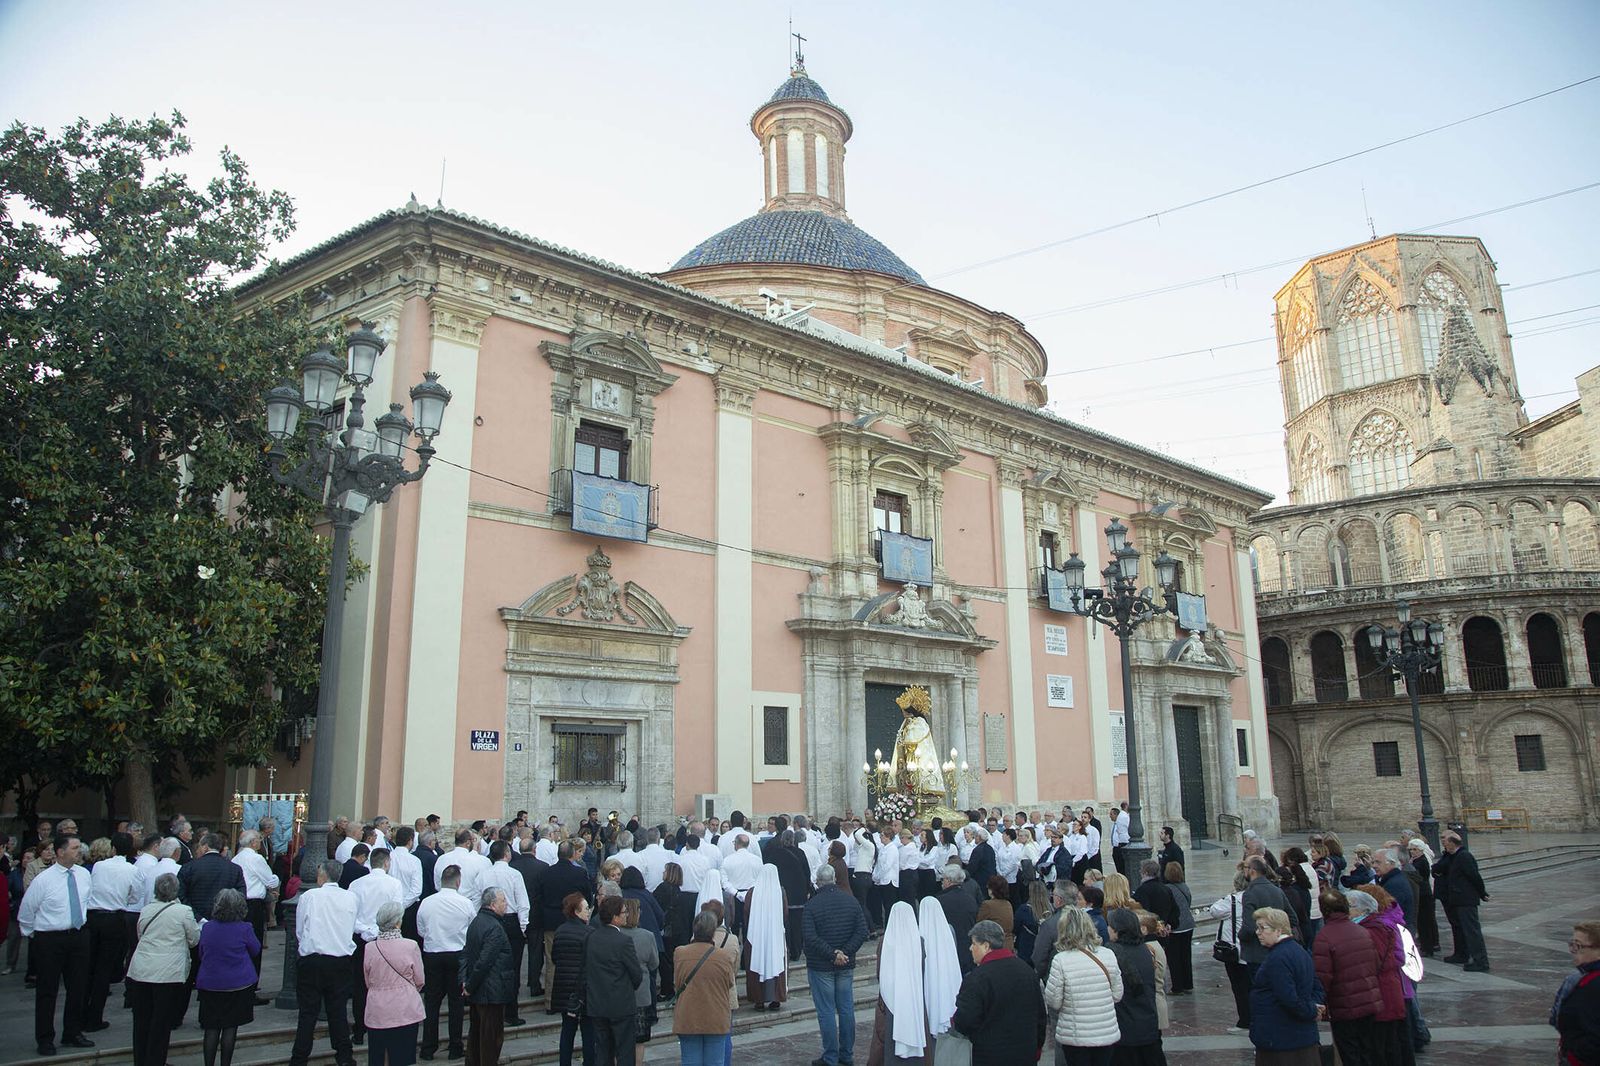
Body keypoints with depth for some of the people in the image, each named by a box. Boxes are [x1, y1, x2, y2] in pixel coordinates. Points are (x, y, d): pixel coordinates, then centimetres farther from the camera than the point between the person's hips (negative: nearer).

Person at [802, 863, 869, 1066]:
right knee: (846, 1009, 13)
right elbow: (862, 931, -5)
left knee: (826, 1012, 4)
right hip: (846, 965, 4)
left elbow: (809, 937, -21)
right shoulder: (851, 900, -1)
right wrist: (845, 952, -9)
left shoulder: (811, 904, -13)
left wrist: (832, 953, -18)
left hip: (820, 966, -4)